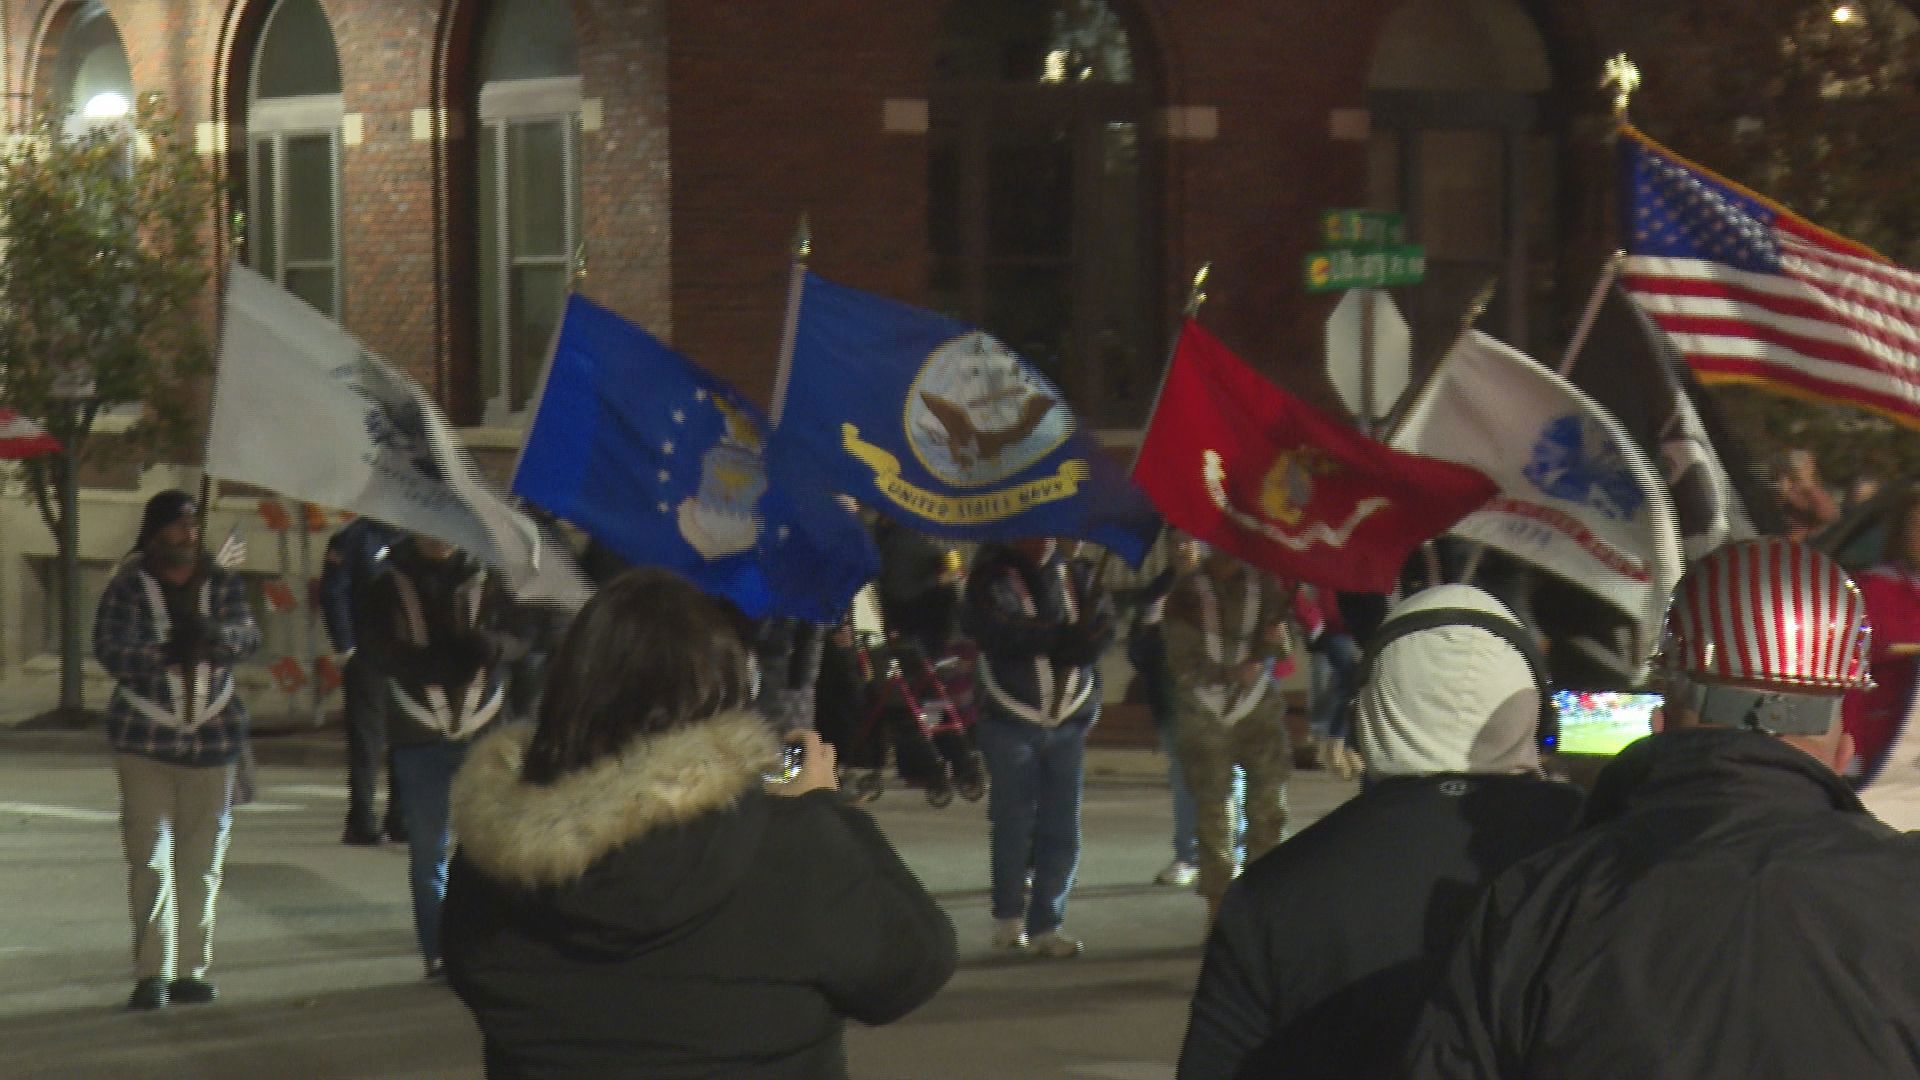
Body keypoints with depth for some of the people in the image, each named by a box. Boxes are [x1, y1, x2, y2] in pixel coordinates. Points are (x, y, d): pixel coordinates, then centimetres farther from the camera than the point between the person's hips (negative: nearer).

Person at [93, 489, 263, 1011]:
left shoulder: (221, 584, 7)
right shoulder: (128, 587, -1)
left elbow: (247, 635, -6)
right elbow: (110, 650, -11)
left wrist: (216, 635, -29)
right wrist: (165, 652, -27)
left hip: (213, 736, 3)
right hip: (144, 738, -3)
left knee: (203, 860, 5)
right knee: (149, 859, -8)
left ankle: (192, 968, 11)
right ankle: (152, 972, -7)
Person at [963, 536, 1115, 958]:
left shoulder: (1078, 575, 8)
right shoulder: (990, 578, -2)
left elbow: (1099, 631, -5)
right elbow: (998, 633, -18)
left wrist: (1039, 639, -20)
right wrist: (1065, 637, -12)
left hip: (1069, 721, 3)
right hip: (1011, 721, -3)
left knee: (1062, 829, -1)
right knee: (1013, 825, 0)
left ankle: (1046, 924, 5)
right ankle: (1009, 916, 16)